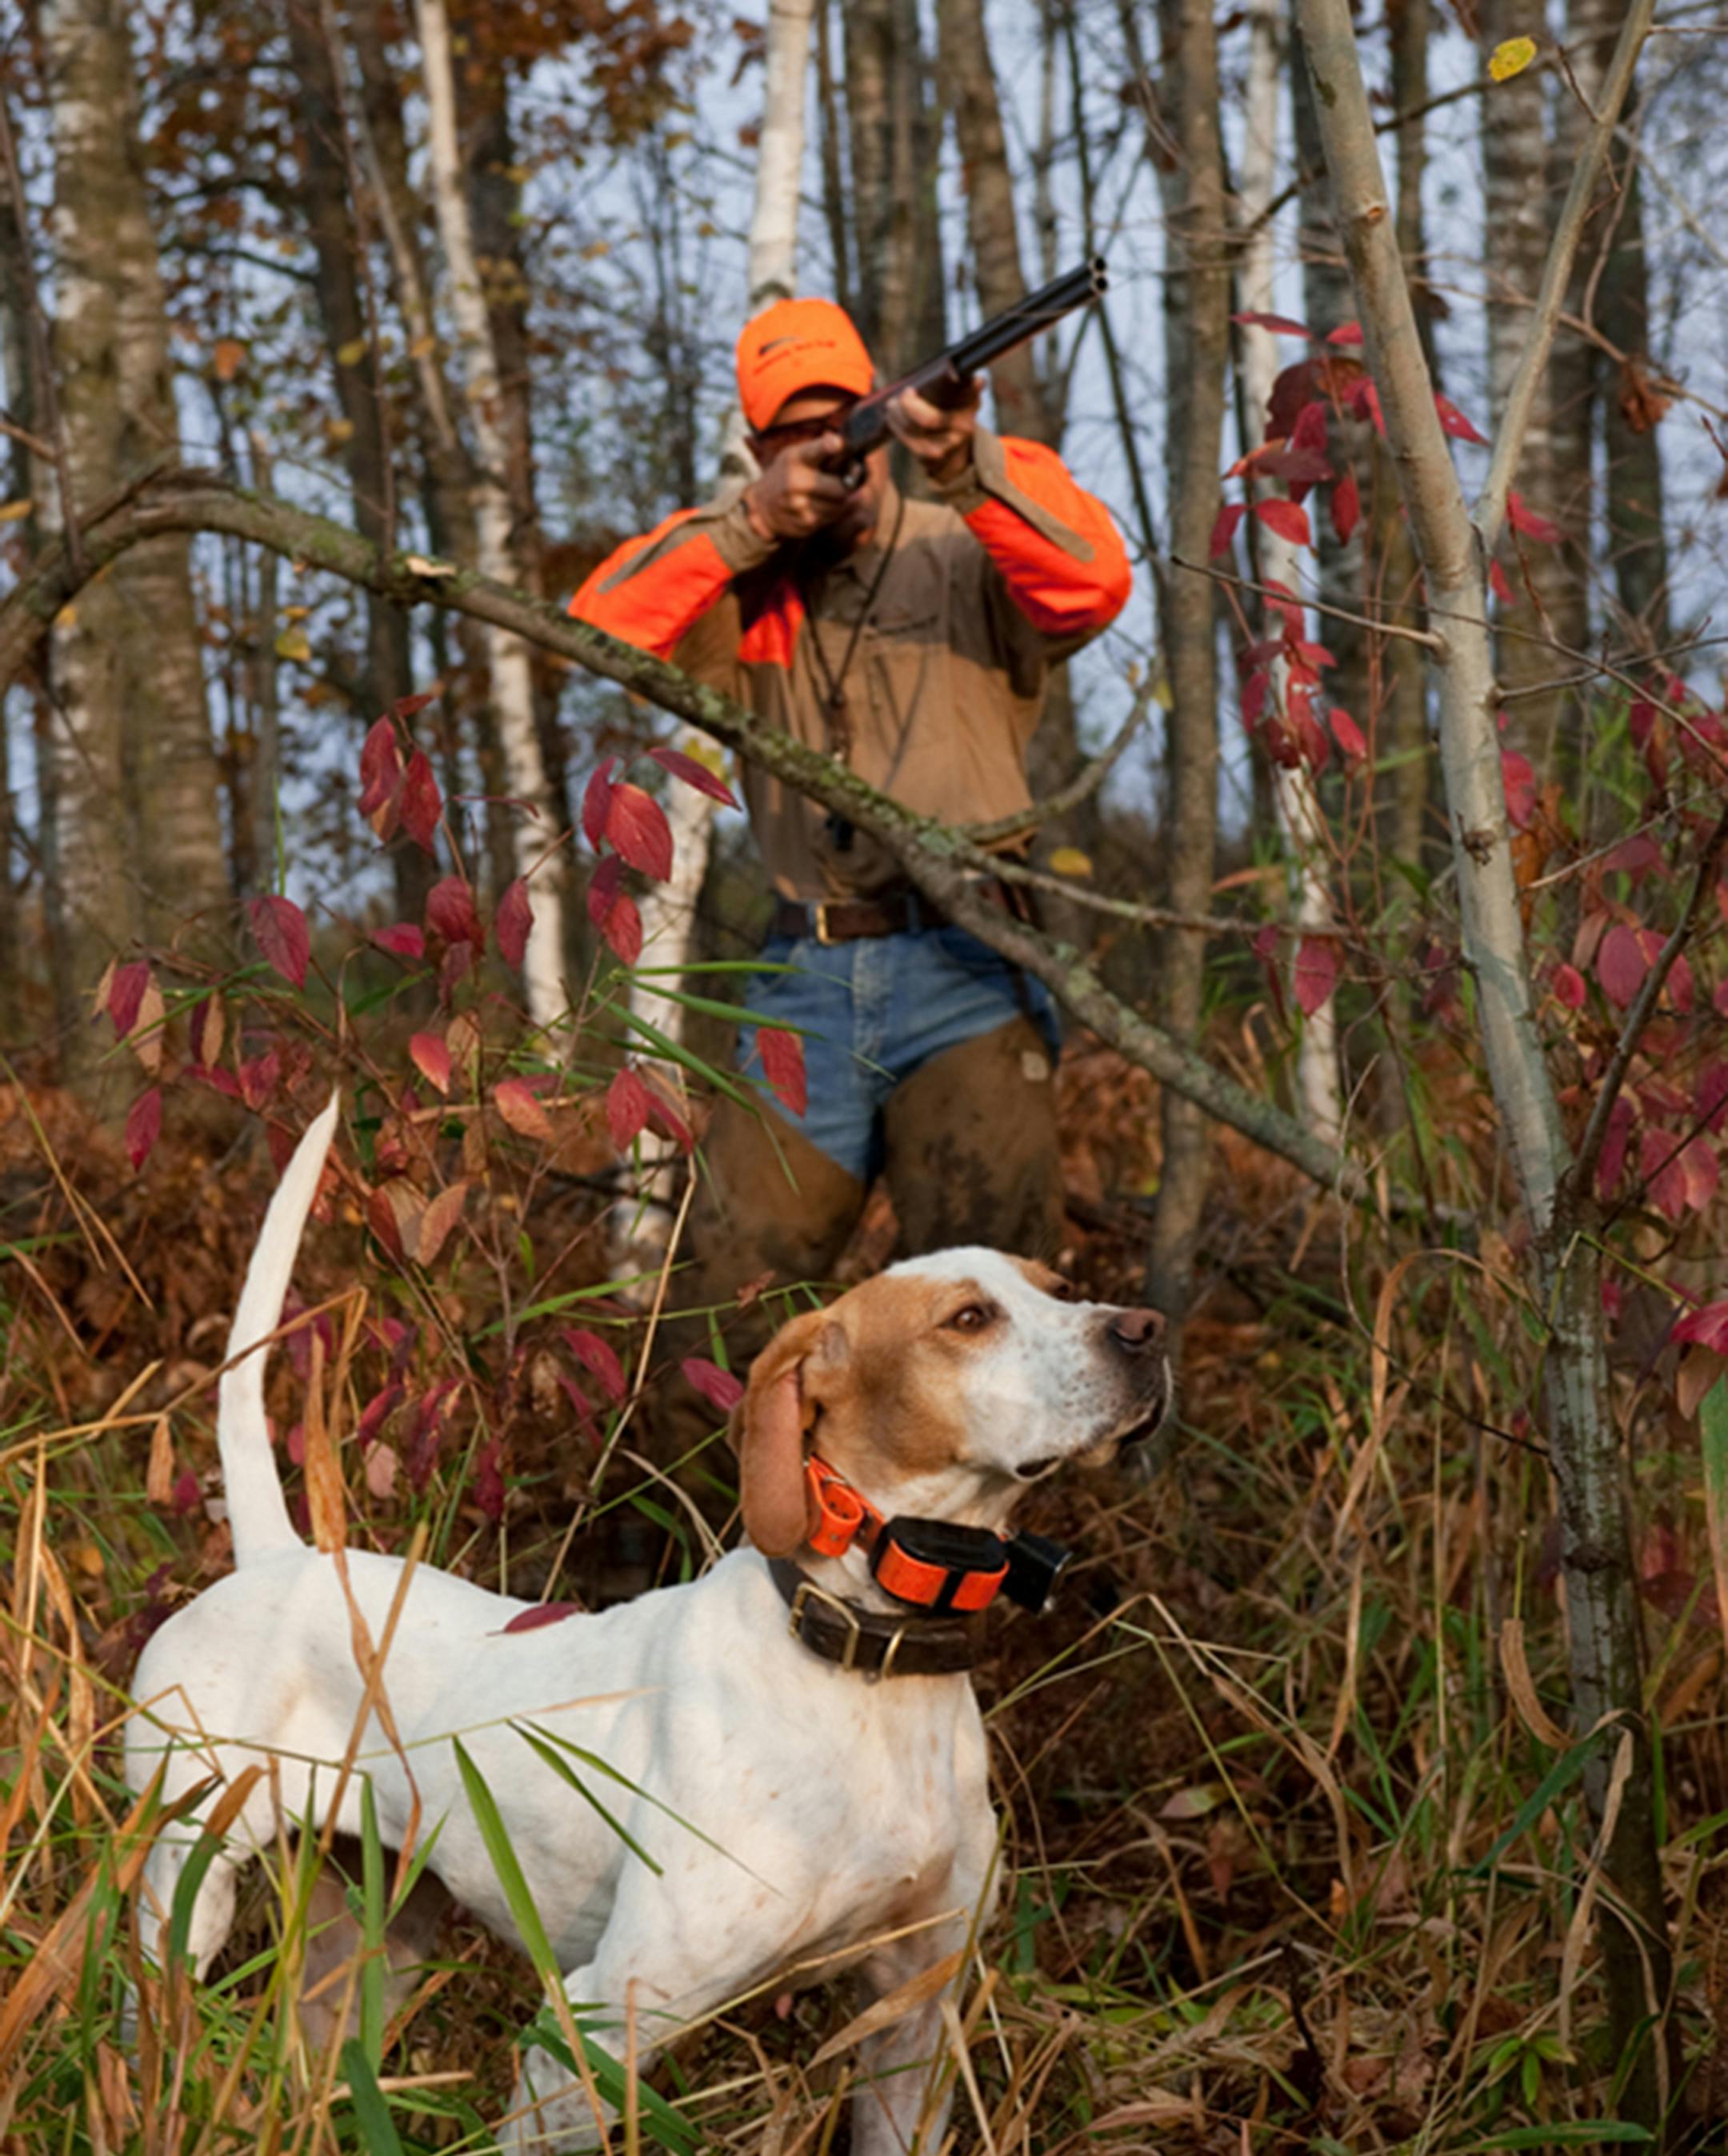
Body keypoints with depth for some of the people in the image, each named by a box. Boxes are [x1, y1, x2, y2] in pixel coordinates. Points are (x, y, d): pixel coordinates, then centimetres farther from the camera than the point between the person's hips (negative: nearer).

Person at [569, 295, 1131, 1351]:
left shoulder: (967, 553, 8)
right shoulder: (744, 589, 16)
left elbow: (1093, 581, -14)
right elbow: (607, 627, -2)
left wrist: (968, 463, -30)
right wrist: (750, 521, -12)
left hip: (963, 978, -3)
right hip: (804, 986, 3)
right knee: (733, 1295, 2)